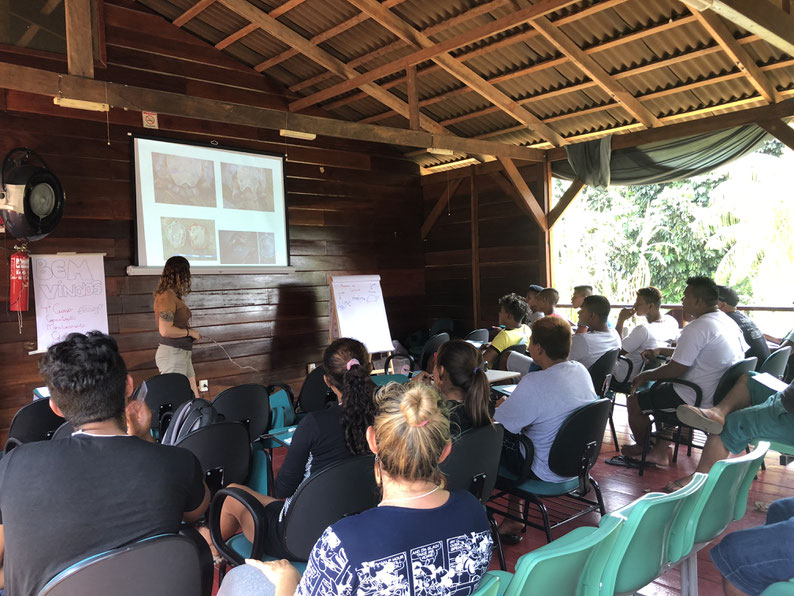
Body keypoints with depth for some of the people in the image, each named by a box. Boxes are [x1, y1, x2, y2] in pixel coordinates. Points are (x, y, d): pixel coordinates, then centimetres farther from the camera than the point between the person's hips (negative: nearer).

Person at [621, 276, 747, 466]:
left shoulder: (696, 328, -23)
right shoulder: (728, 322, 8)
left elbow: (674, 370, -22)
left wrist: (645, 376, -5)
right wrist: (660, 350, 19)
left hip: (697, 401, -10)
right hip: (721, 397, 10)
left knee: (634, 401, 2)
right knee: (662, 387, 30)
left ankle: (642, 449, 28)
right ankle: (660, 451, 25)